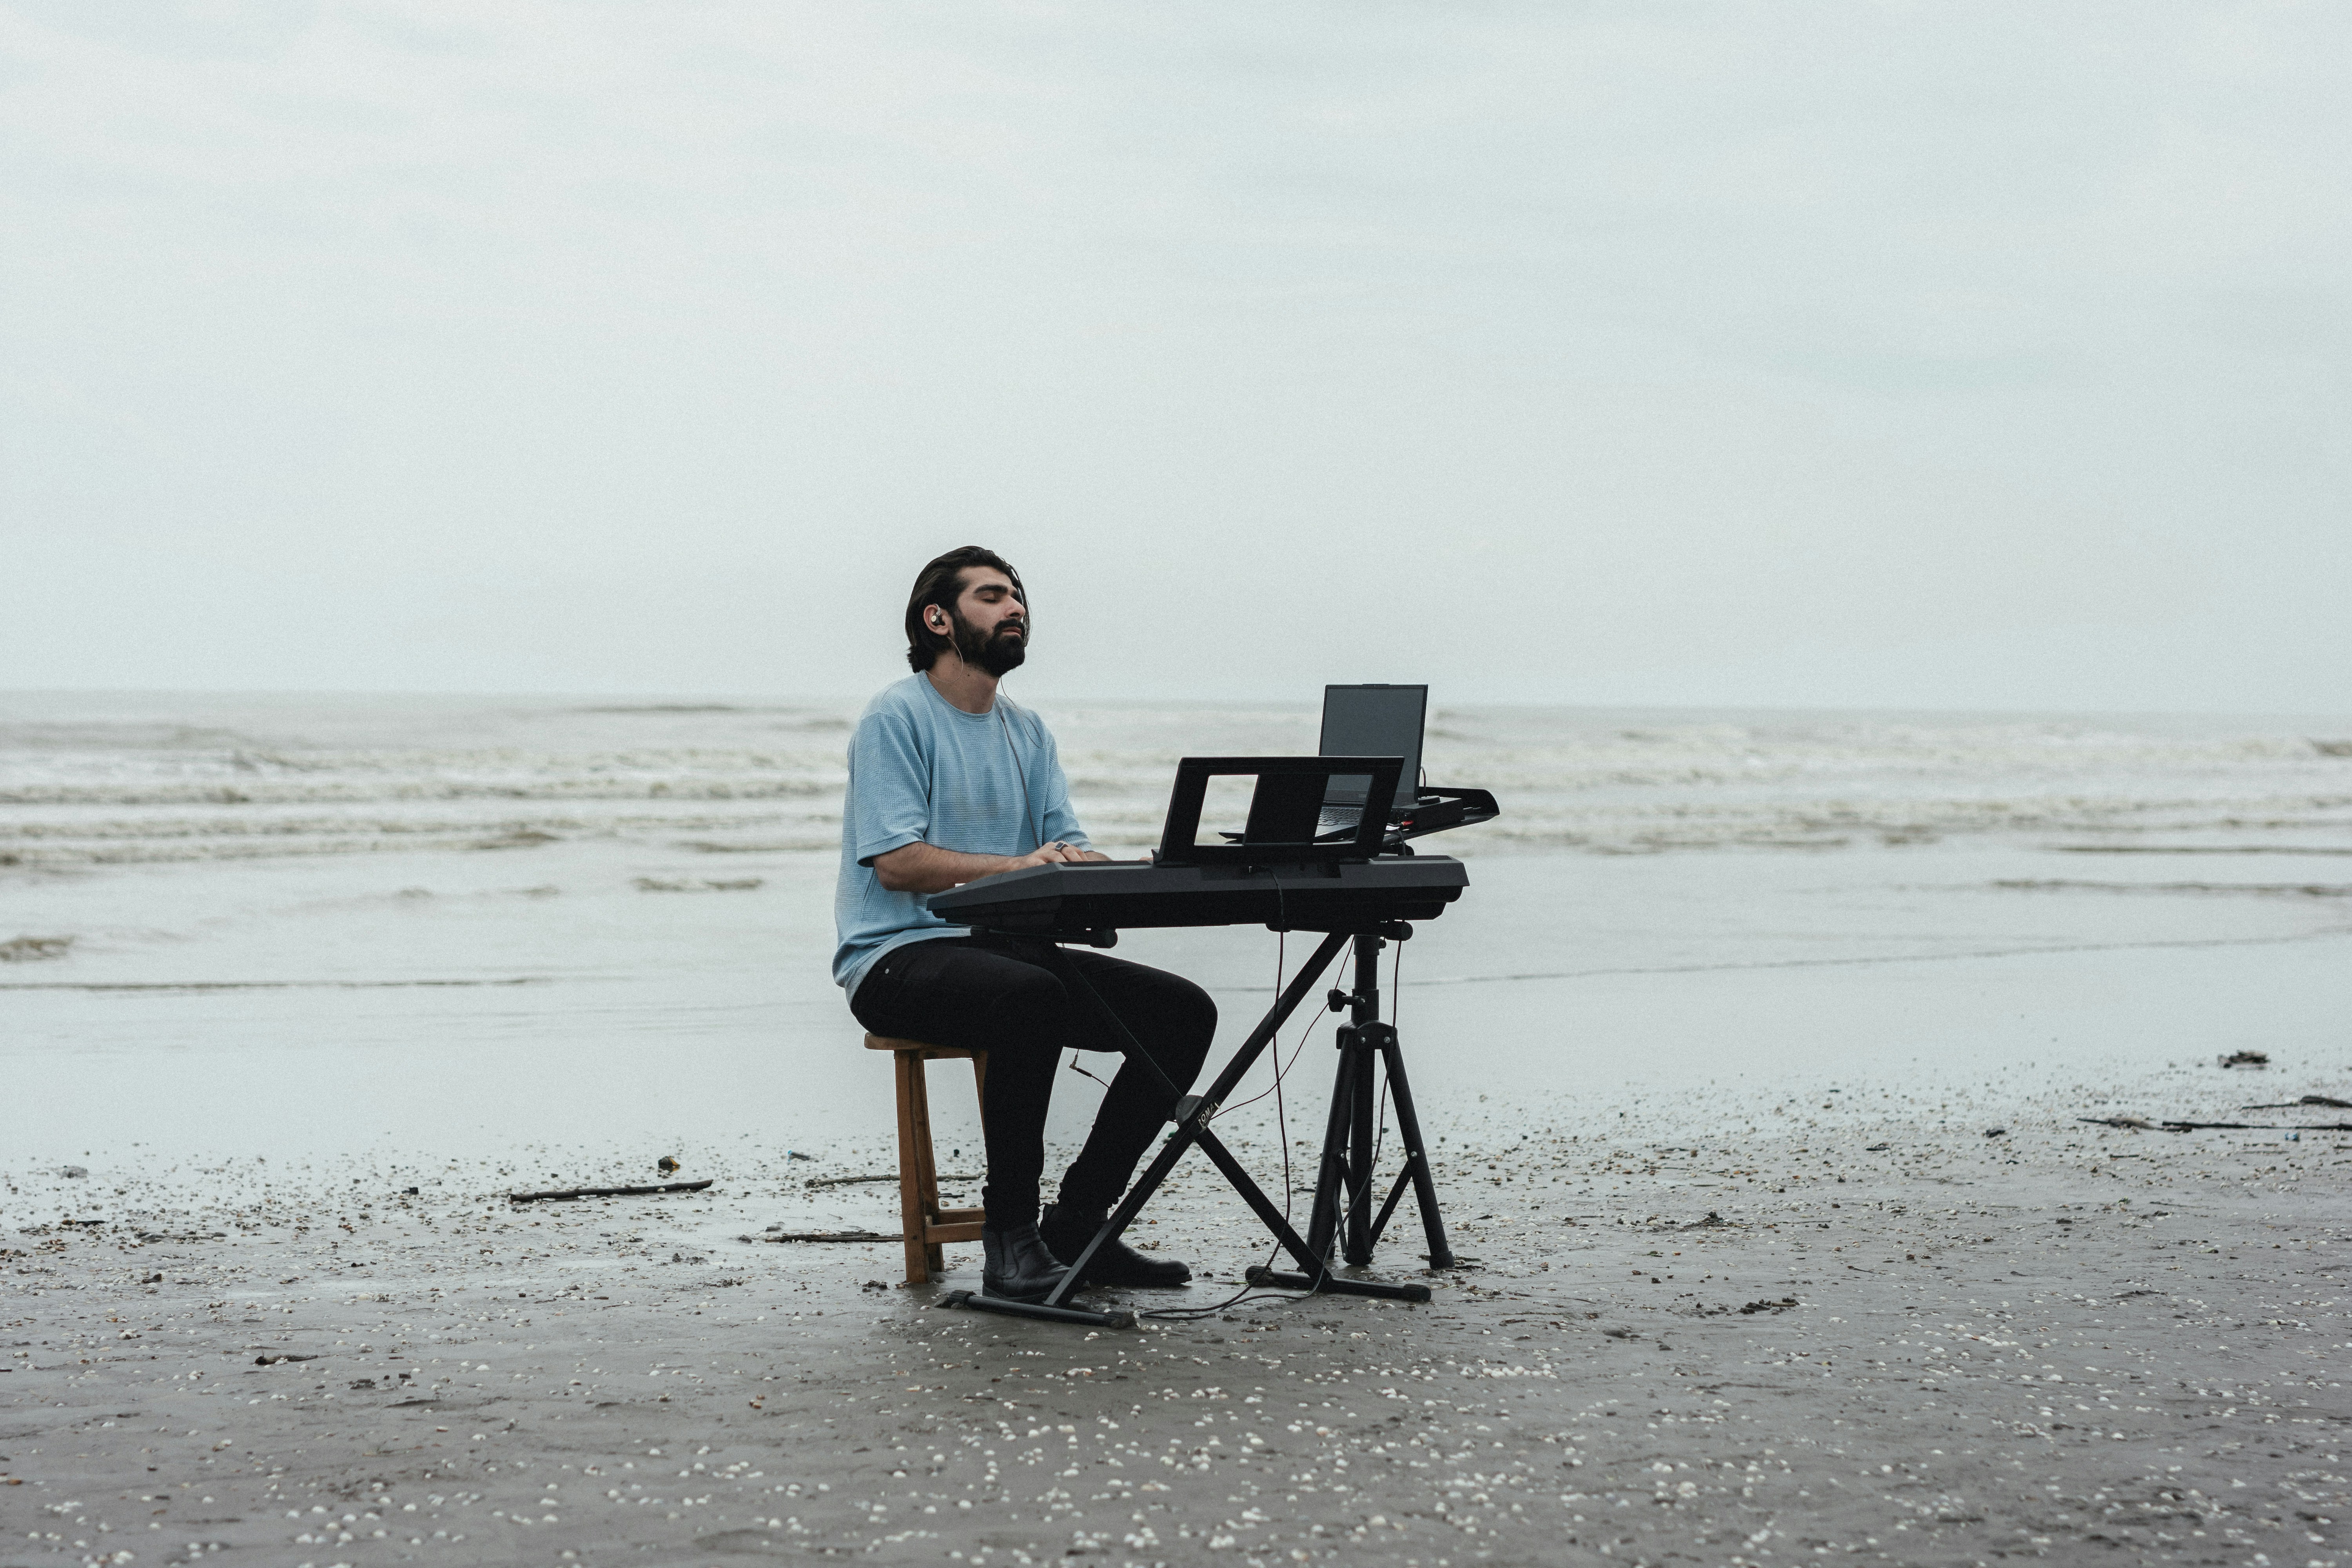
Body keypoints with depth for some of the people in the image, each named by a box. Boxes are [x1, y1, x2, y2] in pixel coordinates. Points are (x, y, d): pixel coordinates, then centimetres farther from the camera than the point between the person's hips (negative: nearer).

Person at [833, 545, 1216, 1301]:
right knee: (1031, 998, -39)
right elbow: (897, 863, -16)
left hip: (1007, 947, 8)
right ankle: (1009, 1232, -25)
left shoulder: (1028, 731, 18)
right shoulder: (896, 718, -5)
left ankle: (1076, 1223, -5)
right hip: (901, 957, -7)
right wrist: (1017, 866, -26)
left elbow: (1071, 849, 10)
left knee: (1185, 1012, -10)